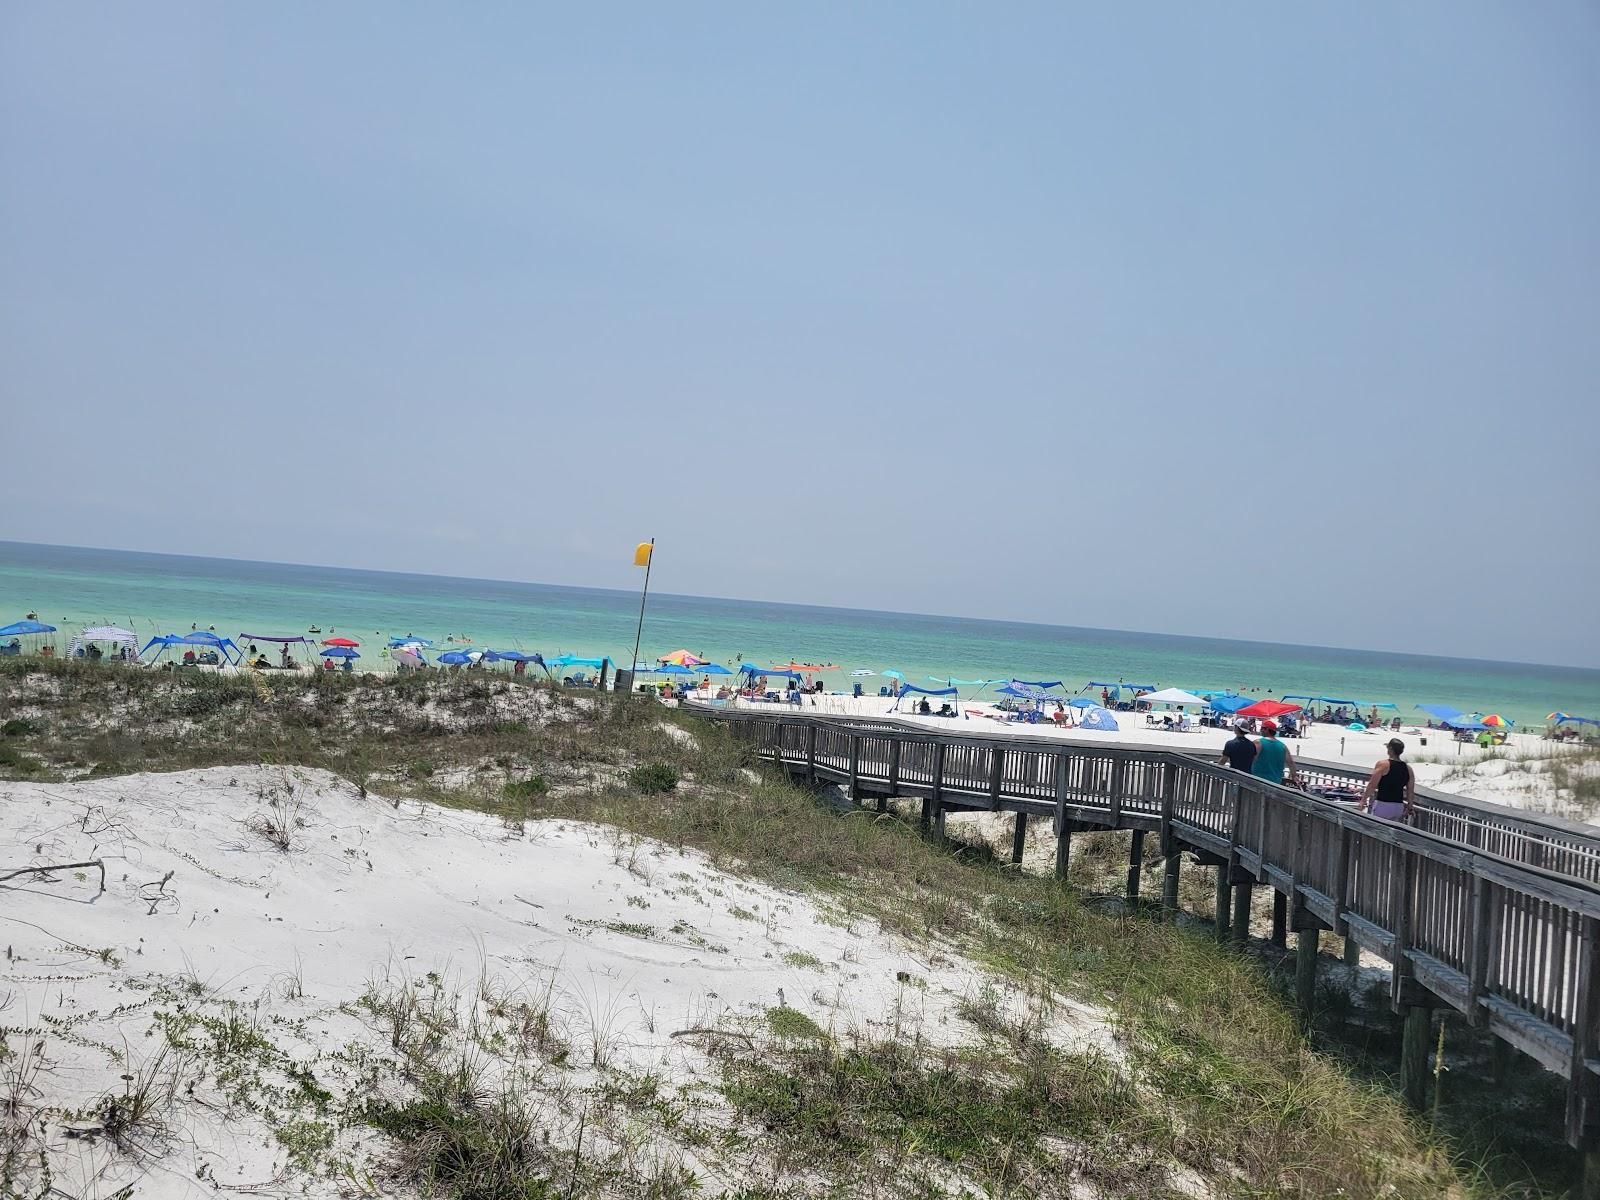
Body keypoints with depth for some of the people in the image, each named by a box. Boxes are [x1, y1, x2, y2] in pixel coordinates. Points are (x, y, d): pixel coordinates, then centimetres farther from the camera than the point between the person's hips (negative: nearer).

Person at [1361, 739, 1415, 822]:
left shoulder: (1383, 764, -9)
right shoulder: (1408, 769, 8)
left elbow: (1372, 785, -8)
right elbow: (1411, 791, 12)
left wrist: (1363, 800, 1)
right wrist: (1409, 808, 21)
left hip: (1382, 806, -6)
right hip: (1399, 808, 6)